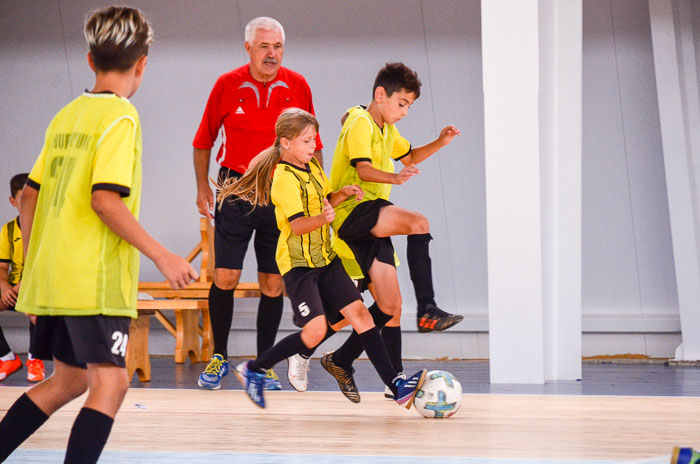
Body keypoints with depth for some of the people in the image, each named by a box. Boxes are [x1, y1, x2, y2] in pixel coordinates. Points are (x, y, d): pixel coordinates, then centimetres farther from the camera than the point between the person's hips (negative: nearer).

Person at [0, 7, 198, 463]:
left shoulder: (67, 115, 15)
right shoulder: (120, 116, -9)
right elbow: (105, 198, -18)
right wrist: (161, 255, -15)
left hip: (52, 275, 8)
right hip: (93, 280, -8)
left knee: (70, 378, 18)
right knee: (110, 383, -9)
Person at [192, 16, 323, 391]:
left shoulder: (297, 86, 0)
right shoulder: (227, 86, -2)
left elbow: (312, 145, 9)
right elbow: (204, 140, 9)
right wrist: (203, 187, 4)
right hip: (235, 191, -1)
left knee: (273, 283, 2)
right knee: (225, 277, -6)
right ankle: (219, 357, 11)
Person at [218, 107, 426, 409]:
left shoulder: (312, 168, 10)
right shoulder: (285, 178, -16)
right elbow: (297, 225, -25)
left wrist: (342, 194, 6)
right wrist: (321, 219, -44)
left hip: (325, 259, 8)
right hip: (298, 263, -8)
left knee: (359, 313, -3)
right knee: (316, 331, -15)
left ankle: (396, 386, -5)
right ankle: (253, 370, 3)